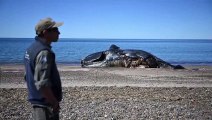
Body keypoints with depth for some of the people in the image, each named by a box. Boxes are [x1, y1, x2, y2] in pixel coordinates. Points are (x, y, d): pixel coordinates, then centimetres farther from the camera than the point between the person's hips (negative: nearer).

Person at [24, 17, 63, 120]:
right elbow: (42, 84, -29)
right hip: (46, 104, -10)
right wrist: (55, 103, -18)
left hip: (37, 101, 10)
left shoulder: (32, 48, 8)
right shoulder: (44, 52, -23)